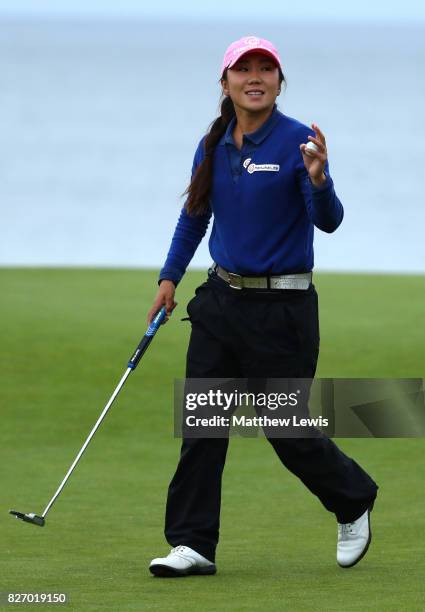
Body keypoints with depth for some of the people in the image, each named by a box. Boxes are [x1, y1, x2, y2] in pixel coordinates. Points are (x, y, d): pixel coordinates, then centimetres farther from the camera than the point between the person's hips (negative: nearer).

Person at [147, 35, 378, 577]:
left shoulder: (298, 142, -11)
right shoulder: (212, 147, 6)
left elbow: (328, 222, -19)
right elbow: (194, 217, 22)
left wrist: (317, 180, -38)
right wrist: (170, 277, 15)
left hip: (282, 308, -5)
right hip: (221, 302, 5)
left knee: (288, 432, 3)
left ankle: (354, 504, 29)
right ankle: (193, 545, 0)